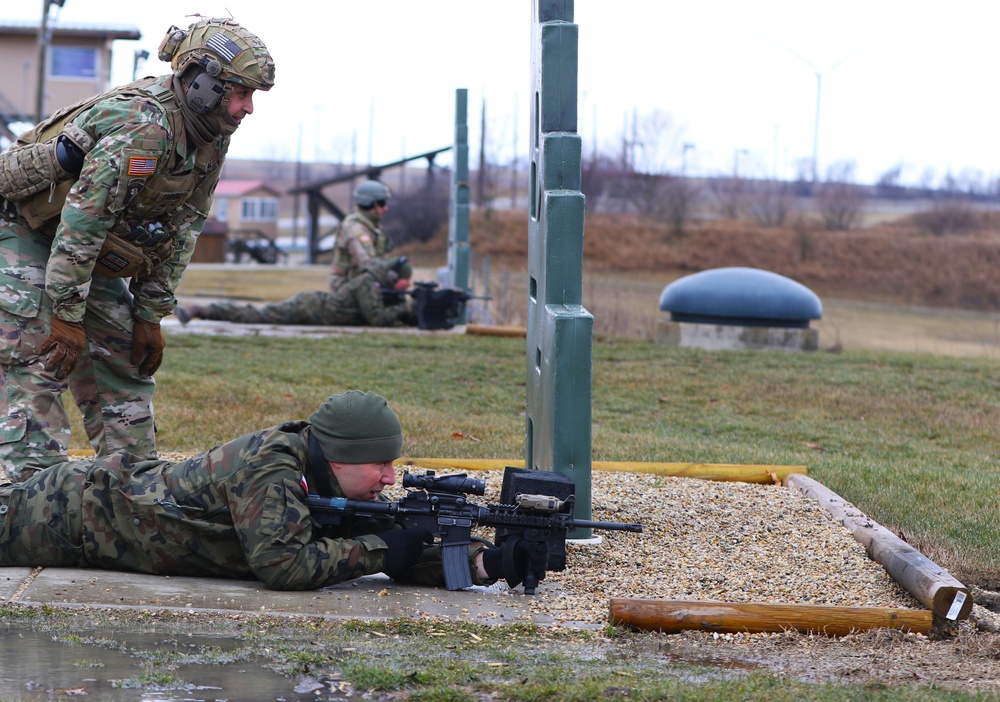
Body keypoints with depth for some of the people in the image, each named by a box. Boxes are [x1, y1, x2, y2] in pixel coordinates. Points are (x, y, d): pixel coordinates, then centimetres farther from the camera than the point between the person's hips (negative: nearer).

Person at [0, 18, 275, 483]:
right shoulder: (144, 127, -32)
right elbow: (82, 219, -31)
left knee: (125, 363, 7)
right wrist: (67, 315, -27)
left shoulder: (212, 142, -3)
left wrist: (150, 316, 3)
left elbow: (180, 231, 5)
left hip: (92, 251, 9)